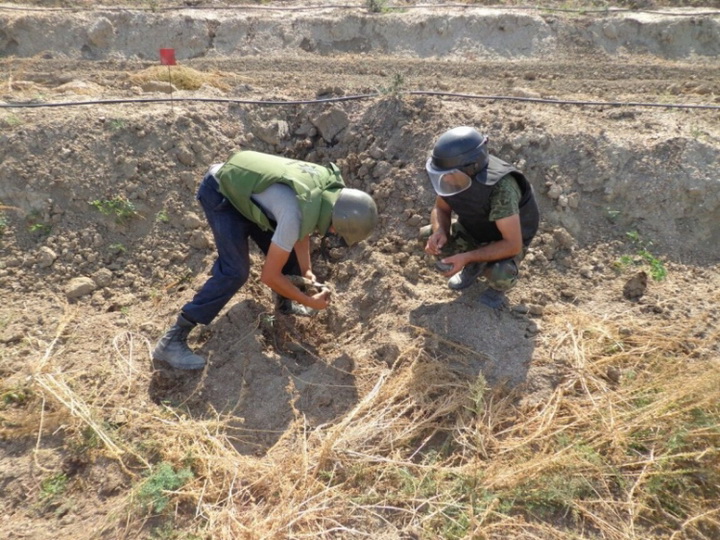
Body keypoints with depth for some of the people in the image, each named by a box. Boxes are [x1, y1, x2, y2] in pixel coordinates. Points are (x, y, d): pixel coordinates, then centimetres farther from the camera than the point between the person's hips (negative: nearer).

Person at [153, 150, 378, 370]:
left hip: (241, 182, 9)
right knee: (235, 272, -17)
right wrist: (309, 301, -14)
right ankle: (172, 340, -11)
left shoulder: (330, 187, -11)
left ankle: (285, 303, 36)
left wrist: (306, 269, 1)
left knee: (287, 250, 8)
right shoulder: (297, 213, -36)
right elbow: (269, 275, -26)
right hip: (220, 192, -8)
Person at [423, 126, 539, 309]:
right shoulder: (451, 176, -25)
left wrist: (466, 257, -41)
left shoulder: (501, 189, -41)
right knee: (428, 237, -14)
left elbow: (513, 245, -36)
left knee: (499, 274, -34)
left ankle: (498, 286, 6)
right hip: (473, 228, 6)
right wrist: (439, 231, -29)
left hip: (509, 238, -5)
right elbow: (441, 209, -7)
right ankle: (474, 266, 12)